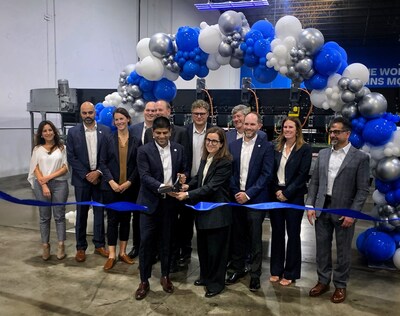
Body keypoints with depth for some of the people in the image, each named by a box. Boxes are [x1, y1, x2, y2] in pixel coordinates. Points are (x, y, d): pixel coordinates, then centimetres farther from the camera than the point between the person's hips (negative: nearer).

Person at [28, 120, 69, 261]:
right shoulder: (37, 149, 8)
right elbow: (36, 169, 2)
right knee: (44, 217, 7)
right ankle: (45, 246, 15)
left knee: (59, 216, 2)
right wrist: (44, 185, -9)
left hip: (59, 184, -1)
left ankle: (61, 245, 10)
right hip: (41, 185, 1)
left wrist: (49, 177, -10)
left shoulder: (61, 147, 5)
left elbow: (65, 168, 0)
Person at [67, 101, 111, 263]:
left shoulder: (105, 130, 0)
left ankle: (99, 245, 21)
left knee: (100, 212, 9)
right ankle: (81, 247, 19)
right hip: (82, 178, -1)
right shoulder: (73, 132, -2)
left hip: (100, 177, 1)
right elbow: (71, 157, -4)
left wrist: (98, 172, -11)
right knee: (81, 213, 7)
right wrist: (86, 175, -11)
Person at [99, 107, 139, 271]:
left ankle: (123, 252, 21)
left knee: (126, 218, 9)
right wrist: (112, 182, -12)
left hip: (129, 186, 1)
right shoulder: (109, 139, 2)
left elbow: (138, 165, 0)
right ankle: (112, 255, 10)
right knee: (112, 219, 2)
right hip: (111, 186, -1)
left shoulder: (135, 140, 1)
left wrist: (129, 182, -10)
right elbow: (102, 163, -2)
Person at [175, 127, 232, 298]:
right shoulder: (205, 158, 6)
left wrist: (188, 195, -27)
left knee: (215, 249, 6)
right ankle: (205, 276, 40)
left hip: (217, 212, -8)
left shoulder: (225, 162, -20)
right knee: (202, 246, 20)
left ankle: (216, 283, 25)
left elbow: (211, 187, -25)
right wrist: (188, 185, -1)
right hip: (203, 209, 8)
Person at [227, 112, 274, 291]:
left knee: (255, 239, 4)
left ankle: (255, 274, 19)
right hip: (236, 198, 3)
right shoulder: (233, 145, 7)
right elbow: (230, 171, 7)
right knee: (237, 236, 12)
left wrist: (248, 194, -14)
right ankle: (237, 269, 28)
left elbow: (266, 175, -9)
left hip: (256, 199, -3)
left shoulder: (266, 147, -4)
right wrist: (235, 192, -6)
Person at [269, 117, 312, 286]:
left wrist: (287, 193, -13)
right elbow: (271, 171, 6)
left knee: (293, 234, 6)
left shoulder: (305, 148, -4)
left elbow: (303, 174, -9)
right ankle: (276, 270, 23)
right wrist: (276, 190, -6)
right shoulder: (276, 147, 8)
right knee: (277, 233, 10)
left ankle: (290, 273, 19)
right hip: (276, 194, 4)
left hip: (294, 196, -3)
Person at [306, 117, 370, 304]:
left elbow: (363, 189, -8)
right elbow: (314, 182, 8)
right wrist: (310, 205, 0)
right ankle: (323, 281, 29)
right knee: (322, 248, 13)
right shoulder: (323, 154, 7)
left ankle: (340, 285, 27)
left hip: (344, 211, -4)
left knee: (343, 251, 9)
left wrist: (353, 213, -15)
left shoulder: (360, 157, -6)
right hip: (322, 209, 4)